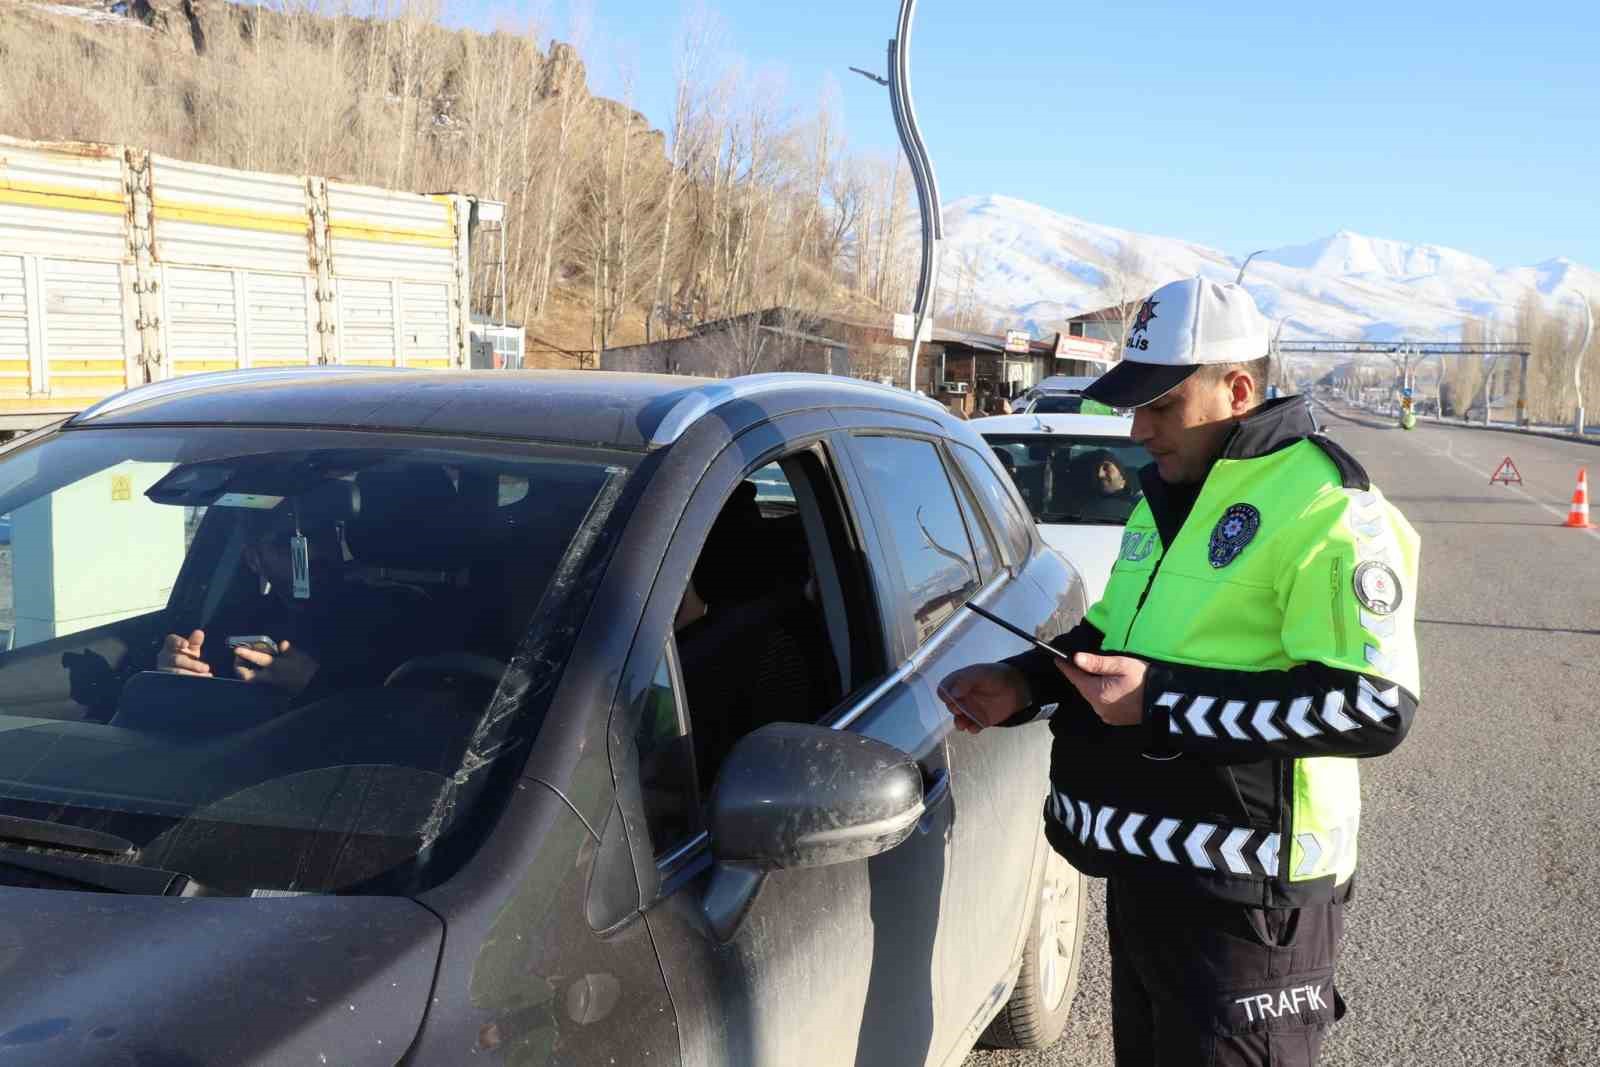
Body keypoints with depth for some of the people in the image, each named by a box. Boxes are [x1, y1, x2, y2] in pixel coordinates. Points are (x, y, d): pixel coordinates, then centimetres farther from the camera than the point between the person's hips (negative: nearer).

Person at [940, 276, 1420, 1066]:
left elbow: (1377, 706, -24)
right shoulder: (1167, 492, 12)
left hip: (1243, 897, -9)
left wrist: (1166, 702, -26)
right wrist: (1025, 685, 4)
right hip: (1143, 871, 9)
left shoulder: (1324, 508, -17)